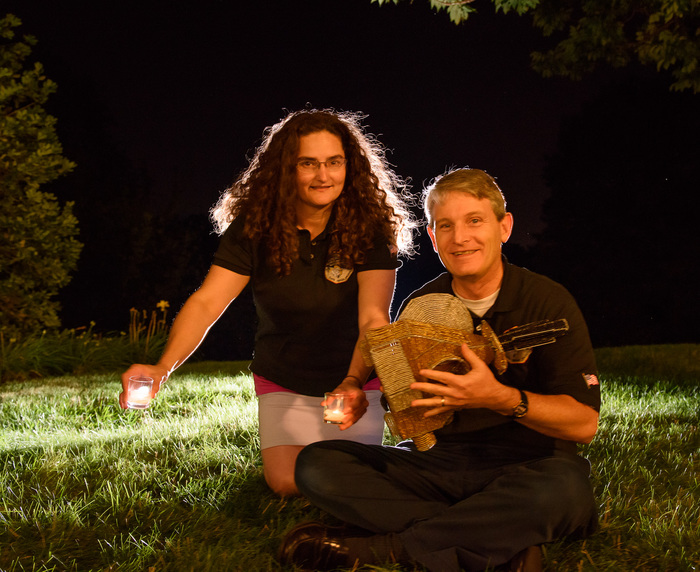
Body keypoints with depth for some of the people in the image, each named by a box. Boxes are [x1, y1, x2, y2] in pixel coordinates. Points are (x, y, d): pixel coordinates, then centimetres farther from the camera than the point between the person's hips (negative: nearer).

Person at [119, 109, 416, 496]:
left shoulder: (372, 228, -19)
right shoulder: (254, 227, -15)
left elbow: (373, 319, -28)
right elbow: (206, 302, -22)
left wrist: (353, 383, -48)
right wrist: (163, 368, -39)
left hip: (356, 378, -1)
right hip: (282, 382, 1)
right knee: (286, 482, -13)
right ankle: (287, 445, 22)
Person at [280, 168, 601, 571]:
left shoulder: (547, 302, -4)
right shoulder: (419, 306, 8)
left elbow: (585, 423, -12)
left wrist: (501, 397, -29)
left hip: (524, 466, -3)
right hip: (435, 464, 4)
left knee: (564, 486, -40)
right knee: (317, 465, -18)